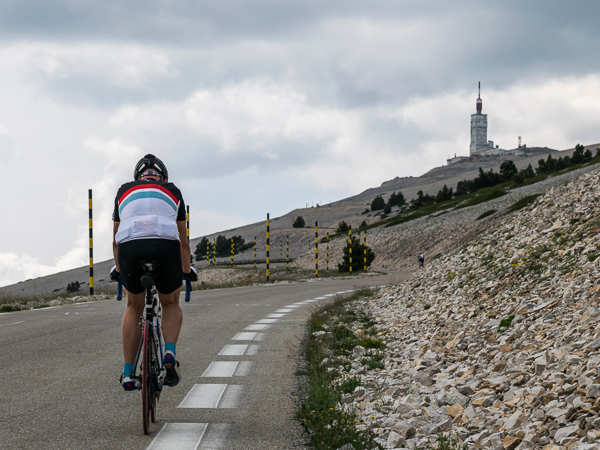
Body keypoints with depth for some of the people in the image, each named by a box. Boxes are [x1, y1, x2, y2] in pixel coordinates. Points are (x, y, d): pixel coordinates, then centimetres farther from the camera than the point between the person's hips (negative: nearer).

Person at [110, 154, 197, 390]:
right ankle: (170, 353, 0)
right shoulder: (172, 191, 30)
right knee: (171, 304, 25)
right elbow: (183, 240, 38)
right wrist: (187, 270, 53)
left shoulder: (125, 191, 31)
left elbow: (115, 239, 40)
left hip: (130, 247, 1)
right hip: (165, 246, -1)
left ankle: (128, 374, 19)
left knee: (134, 307, 25)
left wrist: (118, 269, 55)